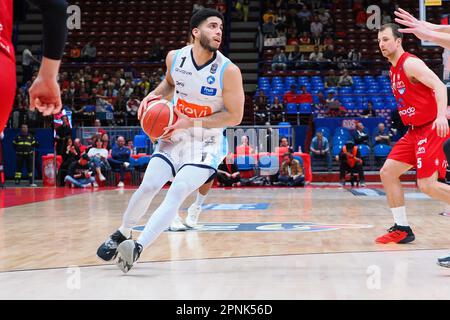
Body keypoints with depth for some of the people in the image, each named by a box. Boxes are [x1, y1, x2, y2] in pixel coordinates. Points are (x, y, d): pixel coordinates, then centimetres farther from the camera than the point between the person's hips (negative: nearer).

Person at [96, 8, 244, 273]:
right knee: (148, 187, -4)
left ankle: (138, 247, -21)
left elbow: (235, 116, -17)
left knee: (176, 194, -19)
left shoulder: (228, 71, -18)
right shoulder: (175, 58, -6)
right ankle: (122, 234, 21)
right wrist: (154, 95, -4)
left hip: (206, 143, -3)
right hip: (174, 136, 4)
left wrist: (190, 123, -22)